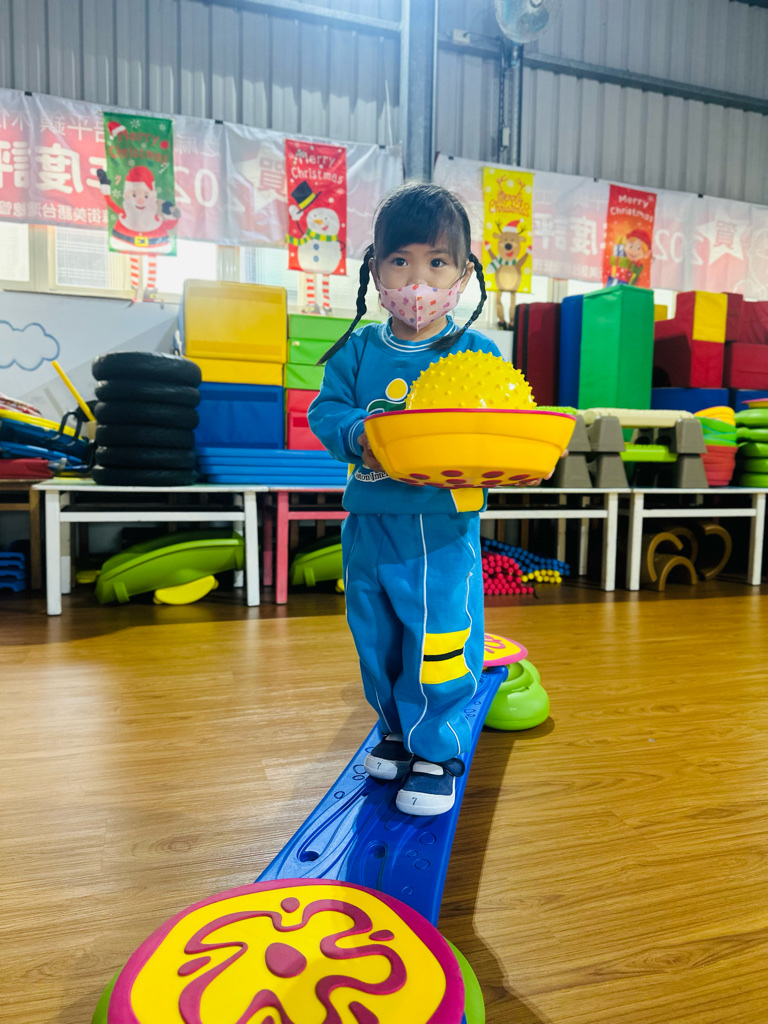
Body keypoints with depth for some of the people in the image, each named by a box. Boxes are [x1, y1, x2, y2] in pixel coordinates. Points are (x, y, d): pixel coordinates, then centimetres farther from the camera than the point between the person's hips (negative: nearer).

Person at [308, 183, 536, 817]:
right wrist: (358, 434, -22)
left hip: (443, 528, -3)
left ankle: (438, 751, 24)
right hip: (370, 522, 4)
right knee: (376, 639, 18)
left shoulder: (476, 353, -2)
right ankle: (398, 730, 41)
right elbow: (325, 409, -1)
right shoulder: (359, 350, 5)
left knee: (438, 639, 2)